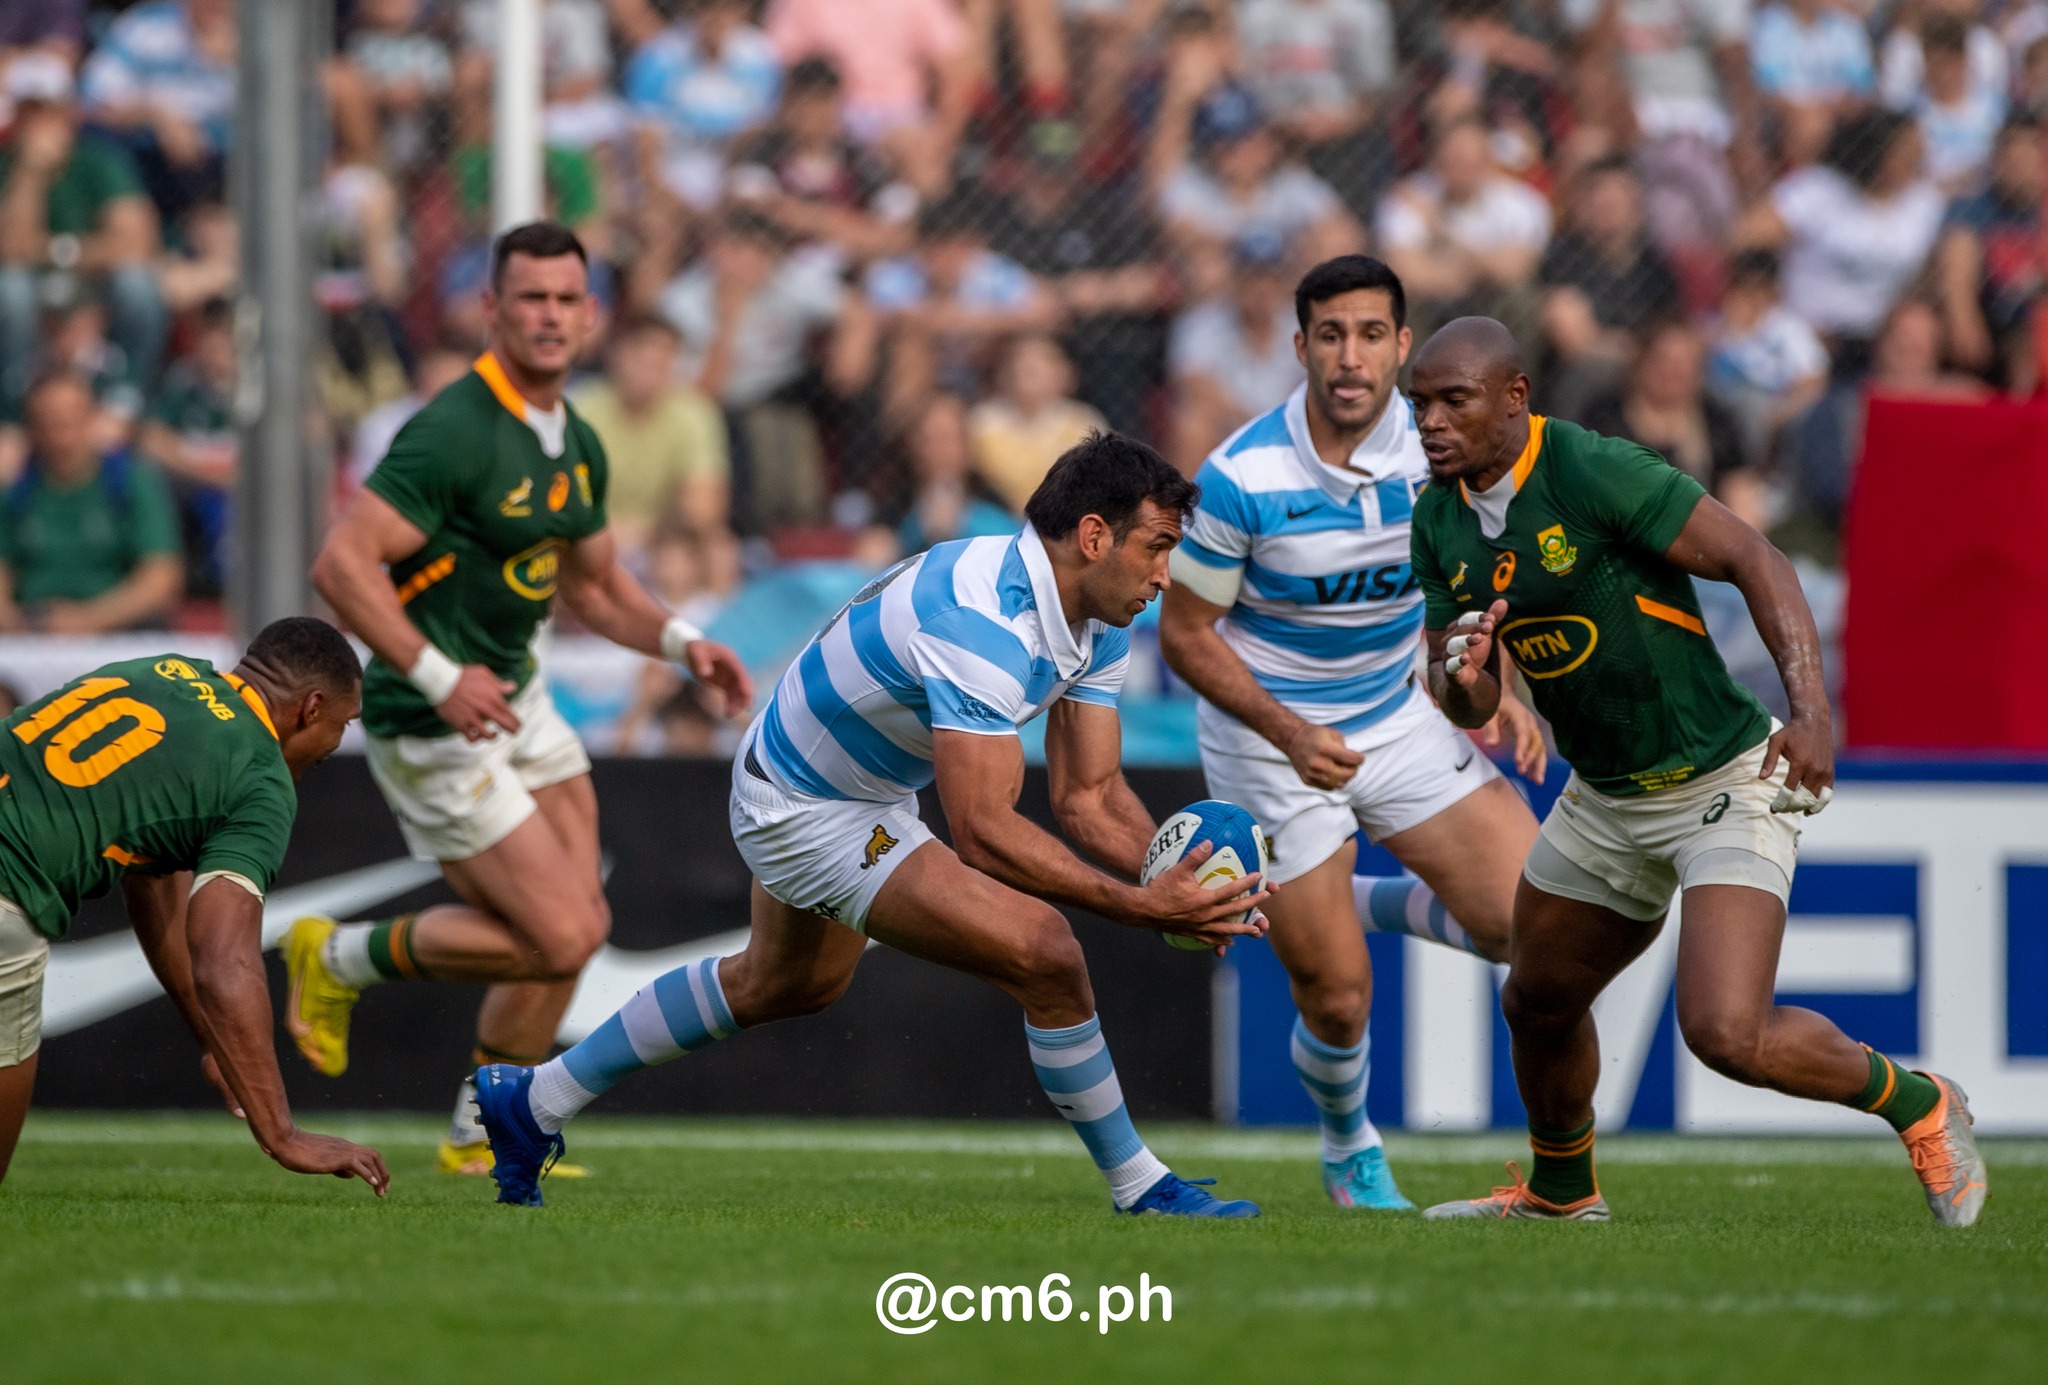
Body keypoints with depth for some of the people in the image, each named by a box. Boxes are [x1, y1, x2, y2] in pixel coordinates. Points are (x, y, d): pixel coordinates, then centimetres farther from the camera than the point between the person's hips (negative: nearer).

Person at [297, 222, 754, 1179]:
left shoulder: (576, 444, 7)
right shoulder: (455, 434, -22)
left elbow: (594, 584, 22)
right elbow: (340, 563, -26)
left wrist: (680, 641, 4)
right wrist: (438, 677, -31)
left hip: (514, 696, 9)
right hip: (436, 727, -9)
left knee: (580, 923, 9)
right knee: (557, 936, -10)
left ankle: (483, 1135, 26)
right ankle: (341, 959, 11)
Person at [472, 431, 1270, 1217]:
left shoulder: (1096, 625, -7)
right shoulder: (981, 622, -36)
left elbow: (1088, 795, -5)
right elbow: (982, 832, -40)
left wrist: (1173, 876, -23)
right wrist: (1138, 908, -42)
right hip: (808, 814, -11)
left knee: (780, 984, 34)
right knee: (1044, 955, -19)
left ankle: (536, 1100, 48)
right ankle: (1139, 1186, -2)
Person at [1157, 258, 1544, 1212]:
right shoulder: (1240, 479, -22)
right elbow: (1185, 632, -12)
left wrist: (1499, 691, -9)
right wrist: (1289, 732, -23)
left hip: (1399, 716, 4)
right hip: (1270, 736, -4)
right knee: (1336, 997, -5)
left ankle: (1364, 907, 20)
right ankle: (1348, 1147, 30)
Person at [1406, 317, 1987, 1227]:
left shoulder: (1594, 472, -23)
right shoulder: (1440, 520, 1)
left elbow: (1754, 561, -22)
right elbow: (1472, 707, 5)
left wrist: (1811, 711, -32)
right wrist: (1461, 679, -20)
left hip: (1725, 785, -8)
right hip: (1605, 801, 8)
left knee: (1726, 1034, -21)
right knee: (1538, 1004, 20)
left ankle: (1915, 1106, 5)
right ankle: (1559, 1192, 48)